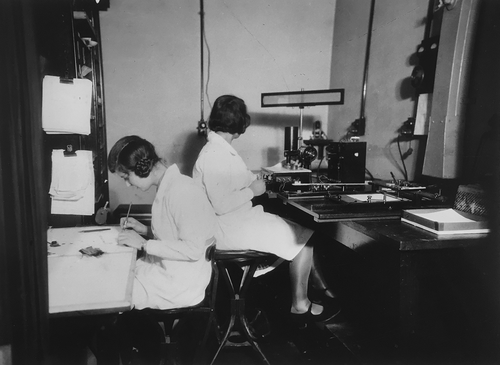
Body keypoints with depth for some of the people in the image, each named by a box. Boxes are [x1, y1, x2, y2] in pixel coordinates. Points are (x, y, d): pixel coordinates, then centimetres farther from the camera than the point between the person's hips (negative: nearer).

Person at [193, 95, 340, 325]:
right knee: (303, 238, -9)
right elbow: (221, 204, -27)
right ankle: (300, 306, 4)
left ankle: (323, 290, 19)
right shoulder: (213, 156, -21)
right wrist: (253, 190, -15)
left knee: (302, 234, 9)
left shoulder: (221, 150, 11)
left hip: (241, 218, 10)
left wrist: (253, 179, 1)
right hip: (230, 228, -10)